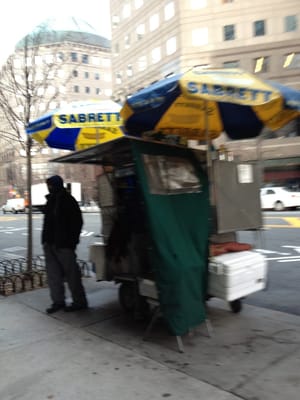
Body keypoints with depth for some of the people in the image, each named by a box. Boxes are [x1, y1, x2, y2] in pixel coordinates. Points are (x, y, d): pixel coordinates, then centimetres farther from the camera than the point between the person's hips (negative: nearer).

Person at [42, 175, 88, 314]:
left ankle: (80, 301, 11)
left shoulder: (68, 200, -10)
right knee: (53, 273, 10)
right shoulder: (51, 200, 15)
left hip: (63, 244, -8)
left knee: (71, 273, 0)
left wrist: (71, 241, -18)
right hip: (50, 243, 8)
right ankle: (58, 301, 21)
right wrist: (46, 240, 12)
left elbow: (77, 222, -13)